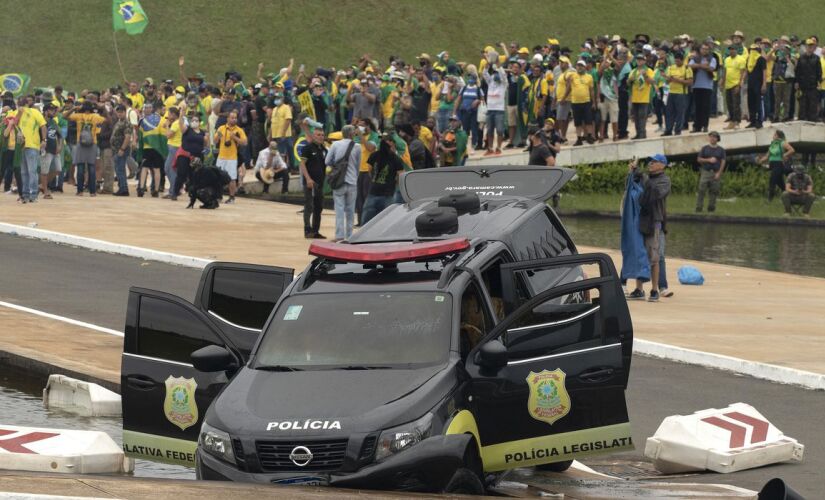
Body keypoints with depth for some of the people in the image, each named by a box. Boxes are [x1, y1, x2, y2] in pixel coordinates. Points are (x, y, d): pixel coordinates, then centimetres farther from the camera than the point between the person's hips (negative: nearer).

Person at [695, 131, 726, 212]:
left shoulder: (721, 150, 7)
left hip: (716, 173, 0)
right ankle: (699, 207, -5)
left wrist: (719, 173, -8)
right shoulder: (705, 148, 8)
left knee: (714, 192, 0)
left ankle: (711, 207, 8)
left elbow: (723, 162, 2)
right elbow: (699, 159, 6)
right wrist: (709, 160, -10)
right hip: (706, 172, 0)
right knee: (701, 190, -7)